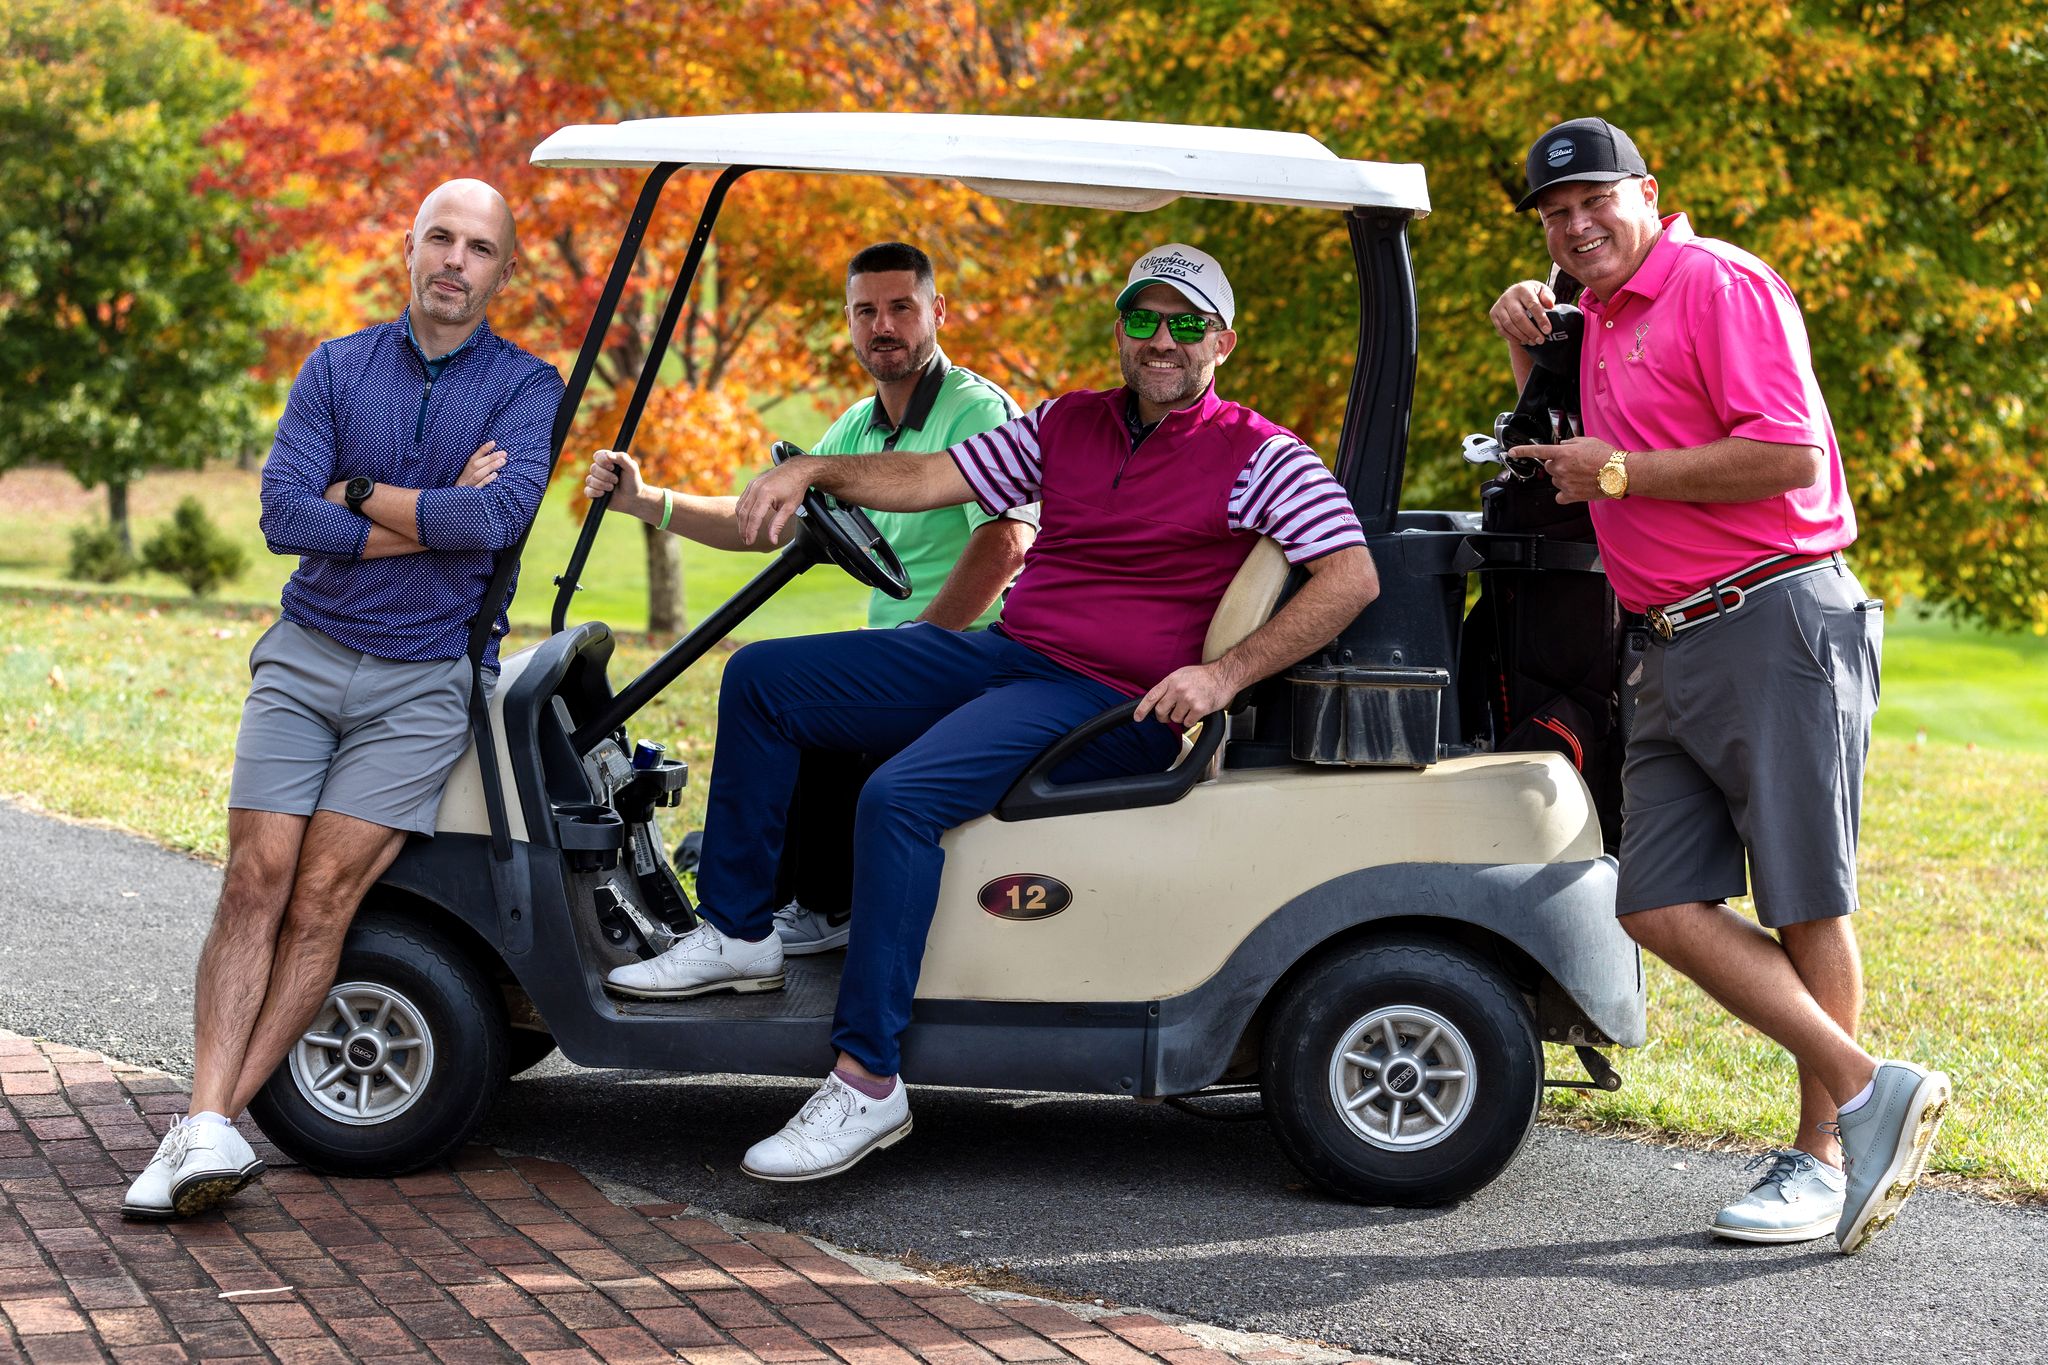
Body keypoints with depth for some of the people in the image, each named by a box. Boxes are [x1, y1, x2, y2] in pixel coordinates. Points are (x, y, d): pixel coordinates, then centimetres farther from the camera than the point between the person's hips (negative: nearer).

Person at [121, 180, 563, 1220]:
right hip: (306, 657, 2)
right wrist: (434, 520, -9)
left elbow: (499, 516, -17)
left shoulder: (526, 387, 2)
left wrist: (358, 492, -8)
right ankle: (208, 1123, -16)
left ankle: (210, 1122, -10)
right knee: (256, 879, -11)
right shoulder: (336, 369, 7)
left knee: (323, 894, -12)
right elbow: (283, 515, -6)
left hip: (426, 678, -2)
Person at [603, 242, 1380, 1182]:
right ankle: (736, 936, 6)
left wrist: (1226, 674, -21)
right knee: (762, 679, 1)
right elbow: (931, 479, 13)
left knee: (901, 796, -31)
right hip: (1000, 657, 8)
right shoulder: (1067, 425, 16)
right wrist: (812, 470, -3)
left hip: (1109, 705, -7)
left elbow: (1351, 577, -13)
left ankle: (867, 1083, -28)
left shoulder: (1260, 458, -3)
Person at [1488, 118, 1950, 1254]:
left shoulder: (1719, 284, -8)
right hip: (1676, 650, 9)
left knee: (1805, 905, -2)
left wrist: (1619, 472, -11)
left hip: (1777, 627, -9)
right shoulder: (1604, 321, 21)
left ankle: (1820, 1155, 7)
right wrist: (1529, 347, 19)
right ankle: (1868, 1090, 4)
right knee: (1661, 906, -1)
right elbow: (1569, 453, 39)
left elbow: (1791, 453, -19)